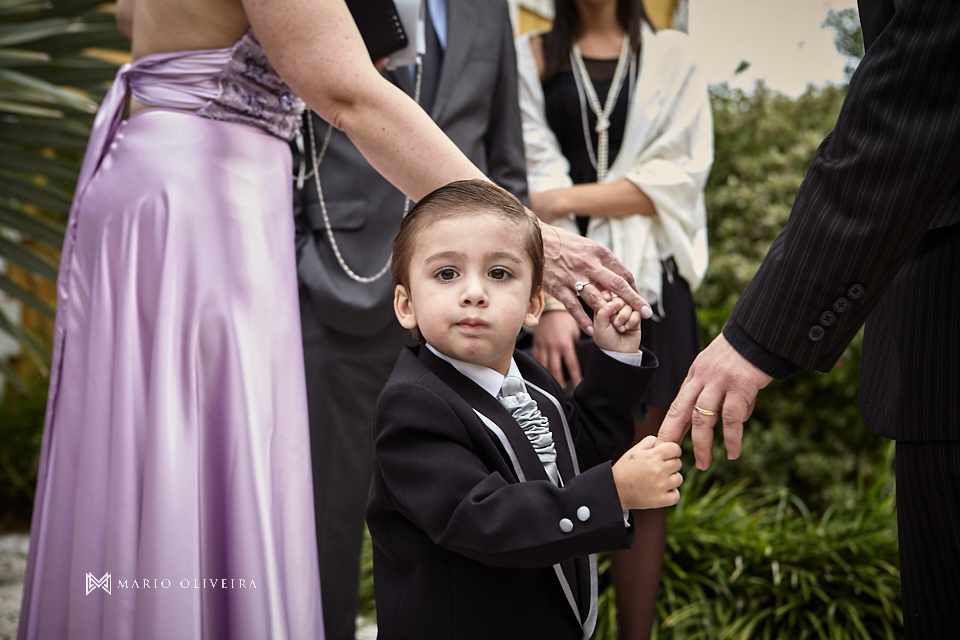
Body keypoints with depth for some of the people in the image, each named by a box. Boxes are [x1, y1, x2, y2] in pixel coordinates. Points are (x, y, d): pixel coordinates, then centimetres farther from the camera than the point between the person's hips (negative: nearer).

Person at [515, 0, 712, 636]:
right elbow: (537, 179, -4)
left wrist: (568, 199, -12)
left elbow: (678, 178, -2)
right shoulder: (533, 57, 10)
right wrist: (551, 301, -16)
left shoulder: (671, 56, 11)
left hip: (648, 286, 1)